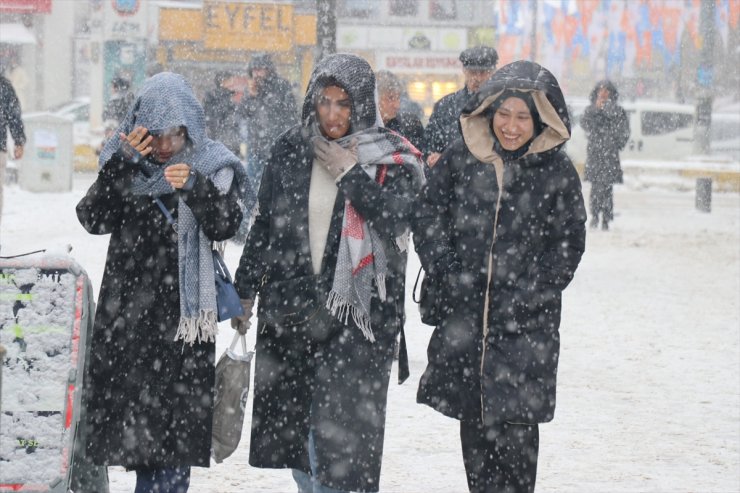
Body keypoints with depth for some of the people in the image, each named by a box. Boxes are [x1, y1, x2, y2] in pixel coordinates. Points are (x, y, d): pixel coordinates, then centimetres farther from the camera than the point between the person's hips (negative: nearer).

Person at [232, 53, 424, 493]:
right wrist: (246, 290, 15)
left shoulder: (393, 159, -3)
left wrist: (349, 174, -18)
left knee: (344, 430, -8)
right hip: (290, 306, 4)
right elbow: (265, 225, 13)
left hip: (356, 312, -4)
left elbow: (397, 222, -17)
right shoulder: (291, 150, 6)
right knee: (294, 418, 9)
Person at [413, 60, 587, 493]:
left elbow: (568, 246, 1)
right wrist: (450, 280, -5)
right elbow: (428, 221, 6)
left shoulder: (557, 172, -2)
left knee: (514, 429, -6)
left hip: (526, 326, -2)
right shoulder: (460, 159, 2)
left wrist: (527, 297, -7)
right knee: (473, 423, 8)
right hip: (464, 315, 2)